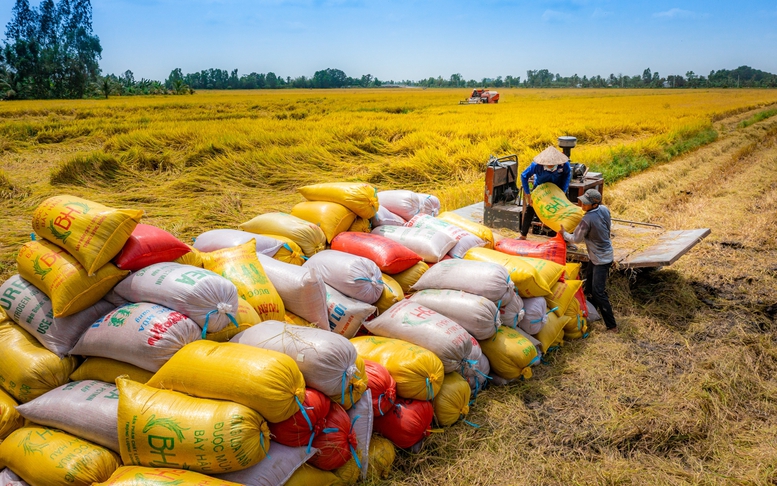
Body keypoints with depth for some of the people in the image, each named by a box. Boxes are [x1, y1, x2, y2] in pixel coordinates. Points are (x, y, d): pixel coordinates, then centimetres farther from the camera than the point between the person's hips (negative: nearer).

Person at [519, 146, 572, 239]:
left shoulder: (564, 164, -34)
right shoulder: (537, 164, -38)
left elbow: (568, 174, -10)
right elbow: (524, 175, -23)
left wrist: (563, 190, -18)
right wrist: (528, 194, -23)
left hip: (557, 187, 1)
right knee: (530, 209, -3)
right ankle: (523, 235, 11)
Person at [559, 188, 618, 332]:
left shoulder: (587, 219, -28)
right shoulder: (604, 209, -6)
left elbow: (576, 239, -14)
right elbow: (609, 226, 12)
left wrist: (563, 233, 3)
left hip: (601, 259, -10)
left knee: (598, 291, -9)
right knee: (589, 283, 23)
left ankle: (612, 325, -4)